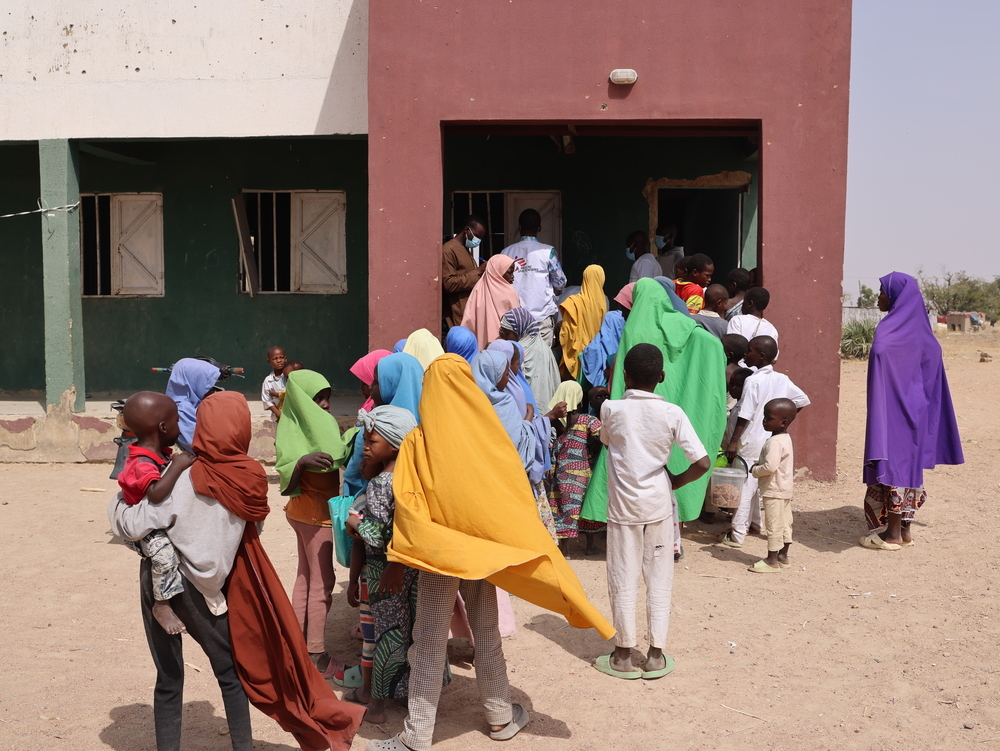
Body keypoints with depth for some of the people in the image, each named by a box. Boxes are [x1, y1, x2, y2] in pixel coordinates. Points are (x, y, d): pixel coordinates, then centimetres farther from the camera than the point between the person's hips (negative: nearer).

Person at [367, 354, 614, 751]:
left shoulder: (417, 441, -14)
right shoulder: (491, 435, -7)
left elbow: (407, 503, -16)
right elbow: (516, 496, 0)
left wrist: (406, 554, -7)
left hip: (437, 554, -3)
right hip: (485, 550, 3)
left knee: (429, 644, 6)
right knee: (487, 636, 18)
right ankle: (501, 717, 31)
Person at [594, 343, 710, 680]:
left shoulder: (611, 409, -9)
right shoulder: (672, 413, -9)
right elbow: (702, 463, -13)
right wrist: (676, 481, 3)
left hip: (623, 506, -1)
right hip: (659, 504, 1)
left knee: (623, 581, 9)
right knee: (659, 580, 12)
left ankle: (623, 655, 18)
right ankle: (656, 655, 17)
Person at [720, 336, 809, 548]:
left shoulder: (753, 381, -17)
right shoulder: (782, 379, 3)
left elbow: (745, 415, -20)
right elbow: (803, 400, 10)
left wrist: (733, 441, -18)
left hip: (752, 441, -7)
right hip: (773, 440, 7)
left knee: (745, 484, -2)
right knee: (762, 483, 20)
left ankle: (737, 534, 2)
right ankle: (758, 522, 32)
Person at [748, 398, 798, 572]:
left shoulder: (774, 442, -22)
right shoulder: (786, 438, 10)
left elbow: (770, 466, -30)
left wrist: (755, 470, -13)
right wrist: (760, 463, 8)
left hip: (774, 492, -10)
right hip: (785, 489, 10)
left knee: (774, 525, -3)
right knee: (784, 523, 15)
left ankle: (772, 561, 3)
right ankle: (783, 556, 25)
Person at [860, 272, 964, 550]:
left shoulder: (890, 330, -18)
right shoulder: (920, 331, 9)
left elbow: (879, 353, -32)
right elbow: (934, 354, 14)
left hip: (894, 409, -9)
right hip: (915, 408, 9)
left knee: (892, 463, -1)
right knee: (909, 462, 14)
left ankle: (893, 534, 6)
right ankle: (905, 529, 22)